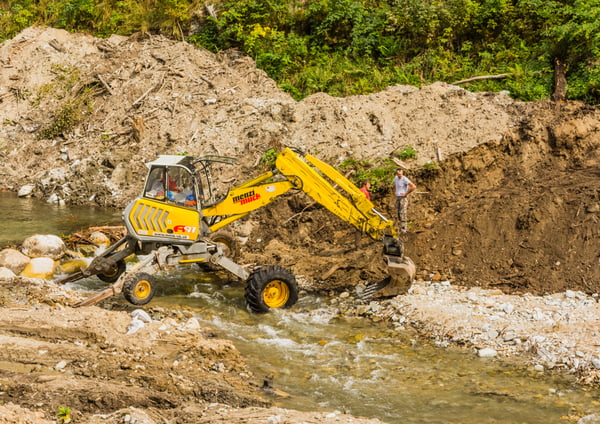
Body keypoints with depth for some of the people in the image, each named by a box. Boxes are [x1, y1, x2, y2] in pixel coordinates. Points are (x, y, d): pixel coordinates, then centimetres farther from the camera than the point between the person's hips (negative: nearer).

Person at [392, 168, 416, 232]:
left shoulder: (405, 179, -19)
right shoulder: (396, 178, 6)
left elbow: (414, 187, -26)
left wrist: (406, 193, -19)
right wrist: (394, 192, 17)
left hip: (403, 198, -8)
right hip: (397, 198, 8)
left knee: (403, 213, -12)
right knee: (398, 212, 10)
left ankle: (404, 228, -11)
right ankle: (401, 226, 19)